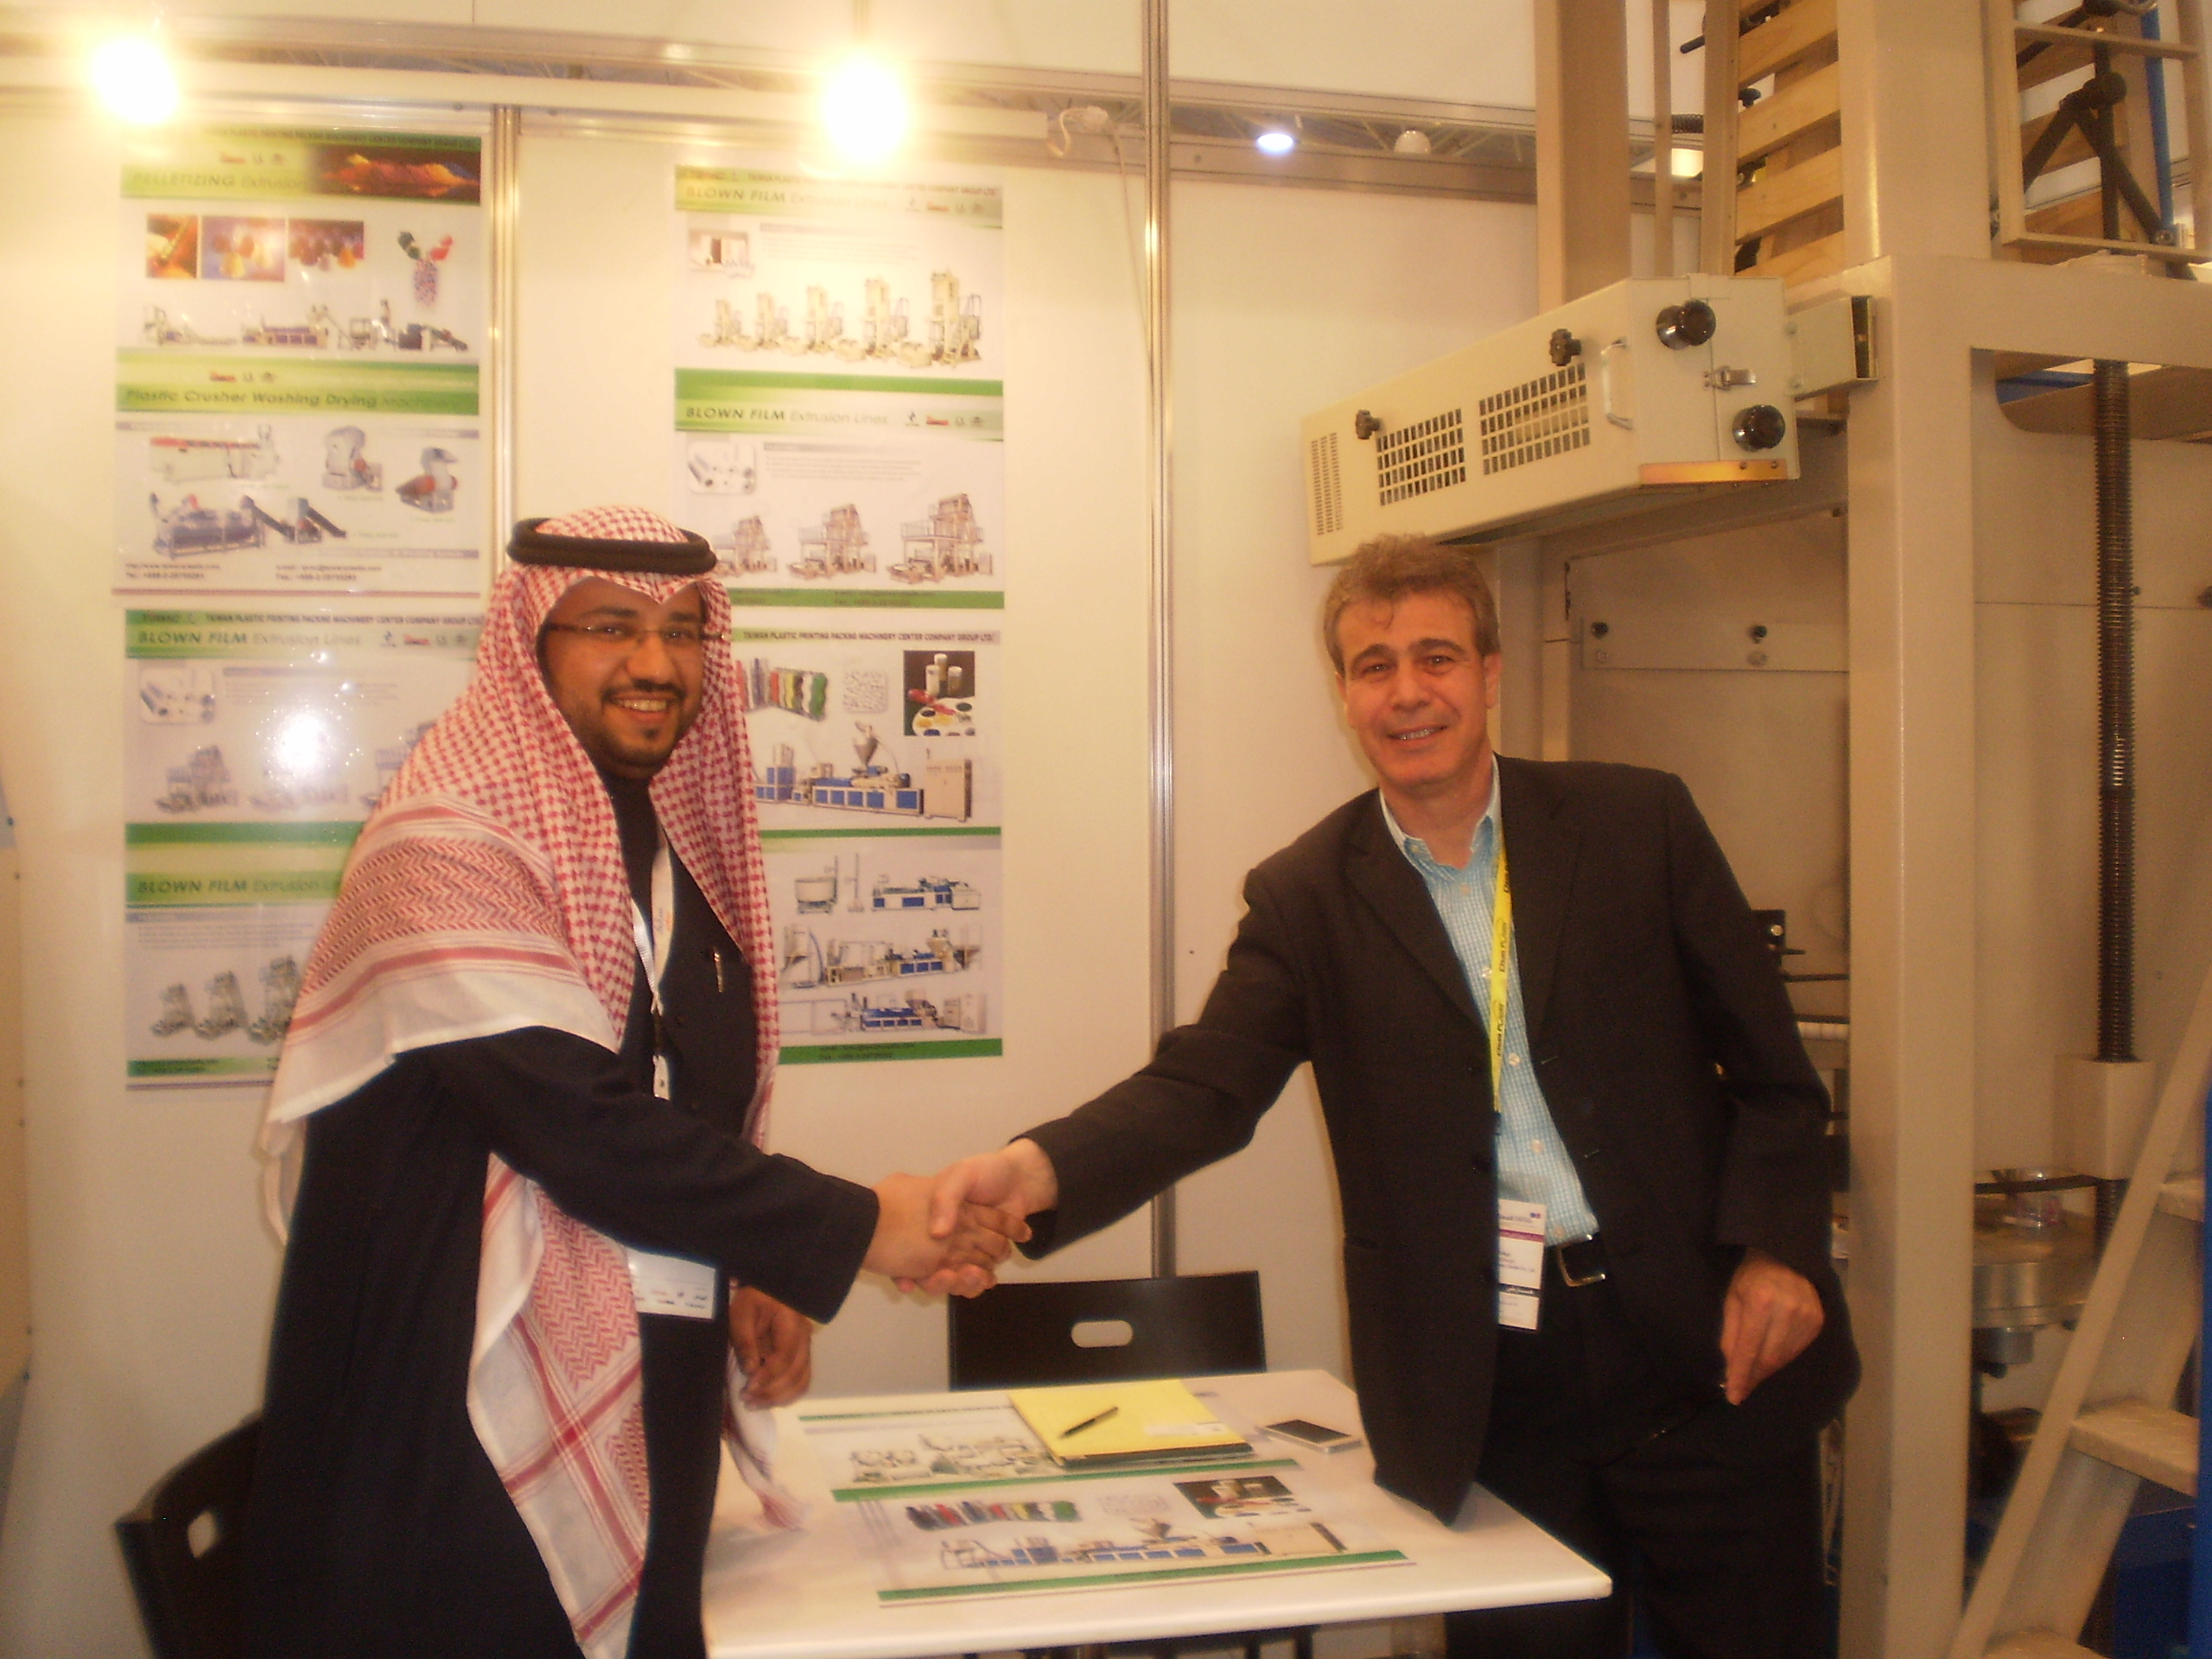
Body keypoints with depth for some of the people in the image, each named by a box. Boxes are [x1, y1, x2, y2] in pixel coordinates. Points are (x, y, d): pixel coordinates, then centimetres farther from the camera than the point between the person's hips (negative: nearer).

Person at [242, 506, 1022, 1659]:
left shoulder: (679, 844, 10)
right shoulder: (447, 845, -16)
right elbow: (582, 1126, -24)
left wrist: (750, 1273, 3)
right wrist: (853, 1228, -17)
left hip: (656, 1408, 8)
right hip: (477, 1425, -7)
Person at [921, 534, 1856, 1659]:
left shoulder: (1638, 823, 1)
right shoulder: (1304, 899, 1)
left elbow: (1769, 1065, 4)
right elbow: (1202, 1087, -11)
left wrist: (1776, 1249, -10)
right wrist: (1035, 1169, -29)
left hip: (1704, 1351, 1)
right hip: (1486, 1388, 0)